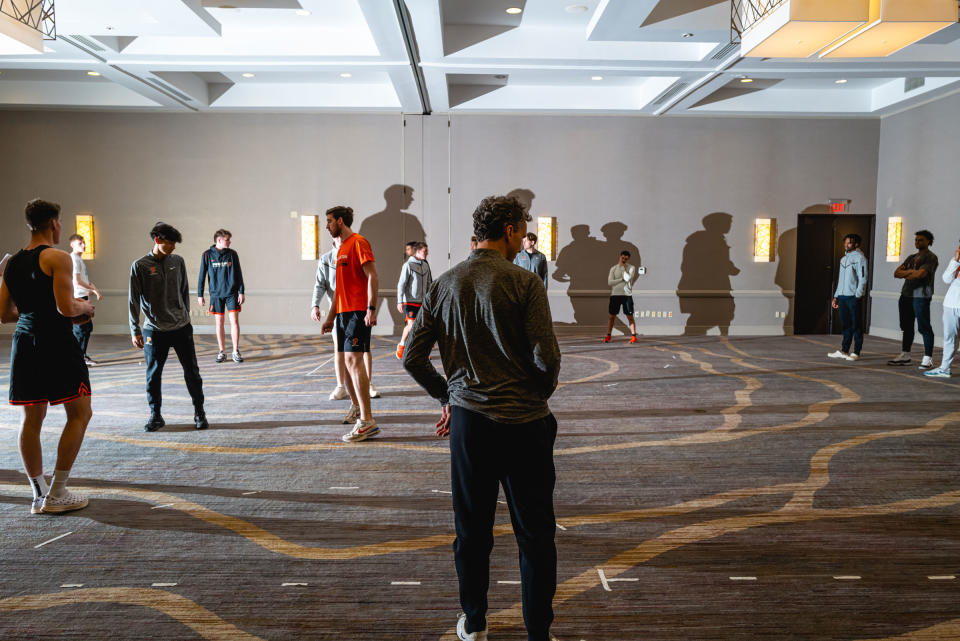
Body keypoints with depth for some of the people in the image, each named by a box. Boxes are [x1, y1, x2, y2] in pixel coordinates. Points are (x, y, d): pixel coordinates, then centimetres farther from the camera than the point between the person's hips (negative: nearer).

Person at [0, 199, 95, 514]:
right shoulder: (58, 258, -9)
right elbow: (65, 307, -18)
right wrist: (84, 308, 2)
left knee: (32, 419, 11)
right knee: (79, 414, 2)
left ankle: (40, 494, 18)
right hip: (56, 342, -7)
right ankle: (56, 494, 1)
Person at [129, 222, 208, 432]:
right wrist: (135, 331, -6)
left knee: (192, 372, 6)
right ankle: (155, 415, 20)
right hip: (155, 330, -2)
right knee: (153, 375, 5)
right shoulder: (140, 266, -5)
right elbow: (134, 300, -3)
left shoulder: (178, 262, 4)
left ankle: (199, 413, 18)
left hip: (181, 328, 2)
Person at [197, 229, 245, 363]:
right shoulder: (207, 255, 0)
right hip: (216, 294, 0)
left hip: (232, 293, 0)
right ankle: (221, 352, 13)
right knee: (219, 322, 4)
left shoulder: (232, 254, 2)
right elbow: (202, 276, 5)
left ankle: (236, 352, 2)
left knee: (234, 320, -5)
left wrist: (241, 292, 0)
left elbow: (238, 274, 5)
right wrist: (199, 294, 3)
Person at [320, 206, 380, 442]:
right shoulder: (341, 249, 21)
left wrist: (371, 309, -24)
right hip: (343, 312, 9)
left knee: (353, 360, -15)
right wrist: (331, 317, 24)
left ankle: (367, 421, -17)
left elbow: (372, 277, -15)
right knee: (346, 361, 14)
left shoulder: (358, 243, -7)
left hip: (358, 312, -9)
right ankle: (356, 407, 30)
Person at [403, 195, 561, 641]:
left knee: (472, 529, 15)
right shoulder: (524, 283, -9)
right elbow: (546, 358, -14)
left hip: (467, 420, 4)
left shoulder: (444, 285, 4)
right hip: (523, 421, -4)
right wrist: (540, 395, 6)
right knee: (535, 533, 8)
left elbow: (412, 358, 4)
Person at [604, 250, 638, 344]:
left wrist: (623, 267, -7)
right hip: (615, 295, 2)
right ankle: (608, 336, 13)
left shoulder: (631, 268, 5)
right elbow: (609, 282, -2)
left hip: (627, 295, -2)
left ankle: (633, 336, -6)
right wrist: (622, 279, -9)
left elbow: (629, 279, -13)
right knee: (612, 316, 5)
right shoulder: (613, 268, 9)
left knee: (630, 316, -5)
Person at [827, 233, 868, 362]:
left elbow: (863, 279, -10)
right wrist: (836, 296, 18)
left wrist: (858, 296, -16)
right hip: (842, 296, 7)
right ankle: (844, 351, 15)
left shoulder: (859, 258, -5)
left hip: (853, 297, -7)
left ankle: (856, 353, 1)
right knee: (845, 325, 10)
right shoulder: (843, 259, 18)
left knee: (855, 325, -2)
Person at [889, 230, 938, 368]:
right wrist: (910, 271, -7)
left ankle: (928, 358, -6)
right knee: (907, 326, 10)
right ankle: (905, 355, 16)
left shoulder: (931, 258, -3)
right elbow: (896, 273, 12)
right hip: (906, 295, 8)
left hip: (921, 296, -8)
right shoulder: (911, 257, 21)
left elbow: (920, 274, -17)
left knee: (924, 327, -7)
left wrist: (904, 274, 0)